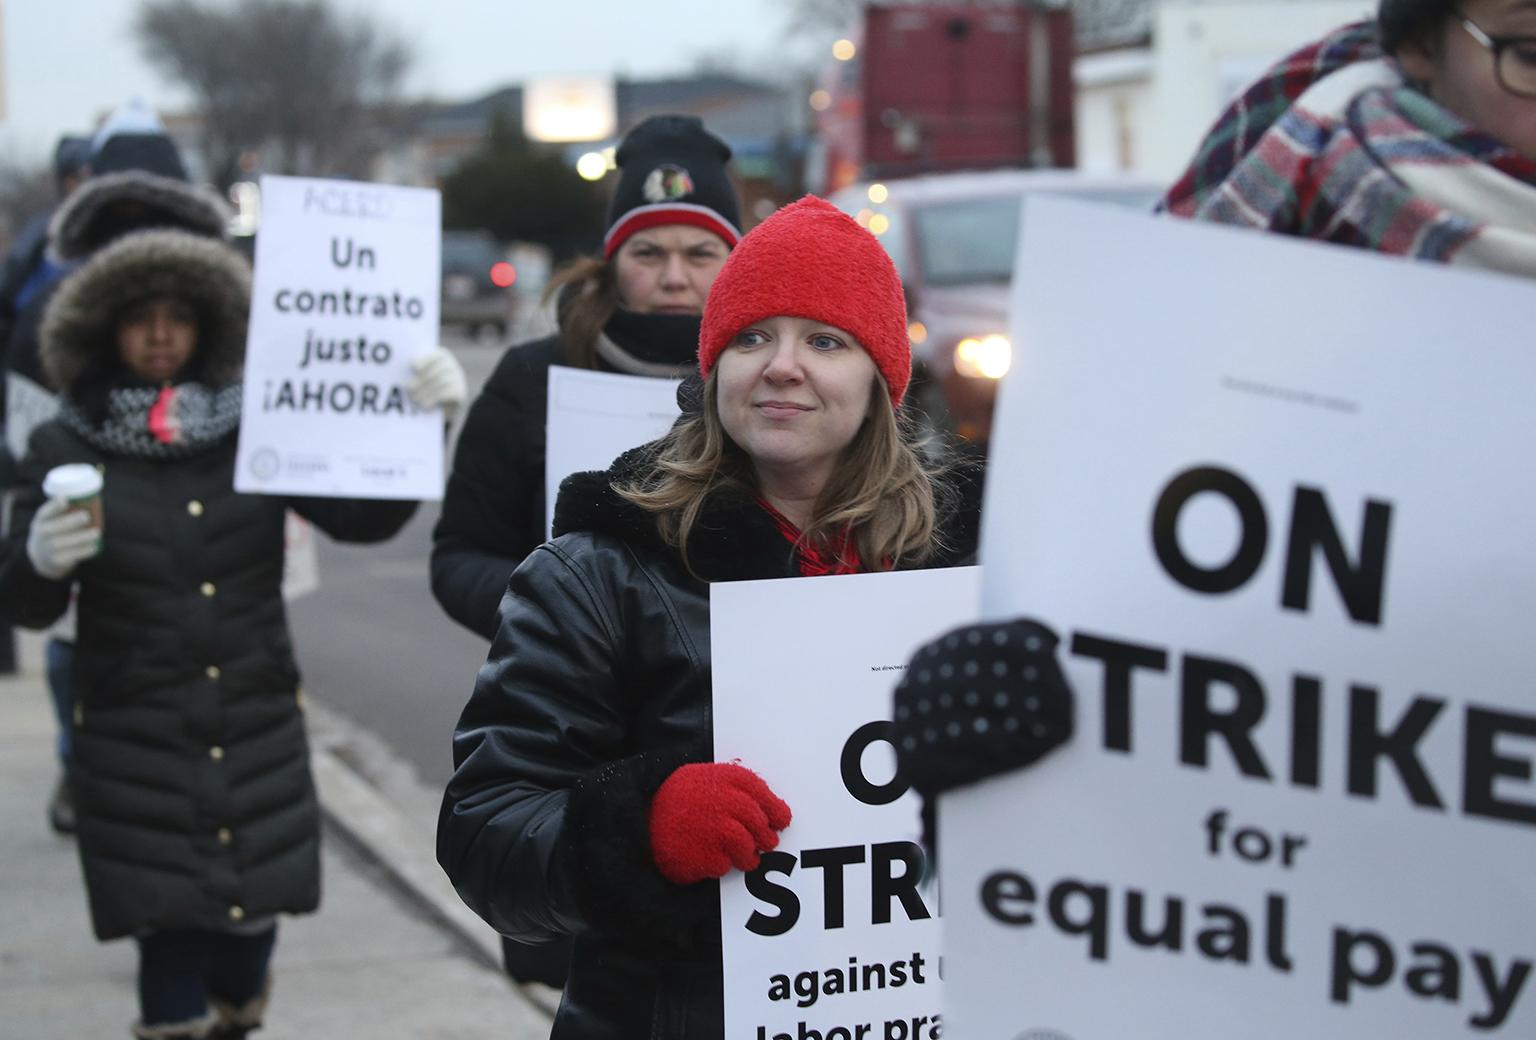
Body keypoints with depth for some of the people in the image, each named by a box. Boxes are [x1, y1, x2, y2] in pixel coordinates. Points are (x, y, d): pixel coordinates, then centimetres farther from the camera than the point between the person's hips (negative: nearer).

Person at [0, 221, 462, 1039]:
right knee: (175, 940, -6)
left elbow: (361, 517, -4)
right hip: (137, 748, -2)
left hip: (257, 736, 2)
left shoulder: (253, 432, 4)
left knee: (247, 931, 4)